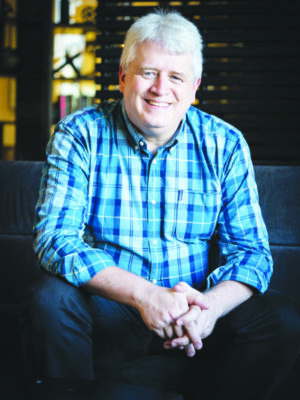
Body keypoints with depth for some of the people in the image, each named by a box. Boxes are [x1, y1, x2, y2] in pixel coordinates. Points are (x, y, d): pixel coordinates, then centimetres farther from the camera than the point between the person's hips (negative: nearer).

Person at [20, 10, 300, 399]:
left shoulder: (225, 145, 1)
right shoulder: (78, 136, -5)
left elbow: (250, 250, -3)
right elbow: (55, 239, -16)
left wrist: (209, 306, -27)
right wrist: (143, 294, -31)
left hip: (194, 306, 2)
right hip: (105, 305, -2)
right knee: (49, 301, -31)